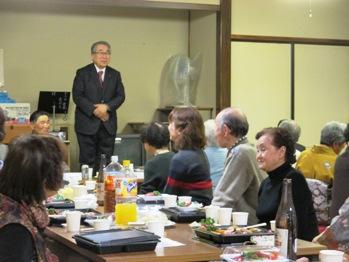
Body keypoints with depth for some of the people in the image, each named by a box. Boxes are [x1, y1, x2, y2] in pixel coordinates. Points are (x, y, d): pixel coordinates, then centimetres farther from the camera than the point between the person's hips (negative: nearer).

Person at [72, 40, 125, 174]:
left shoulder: (115, 75, 13)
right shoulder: (82, 73, 2)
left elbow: (120, 96, 4)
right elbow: (77, 96, -7)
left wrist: (106, 107, -13)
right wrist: (94, 110, -15)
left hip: (108, 124, 3)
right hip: (87, 124, -3)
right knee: (87, 160, -1)